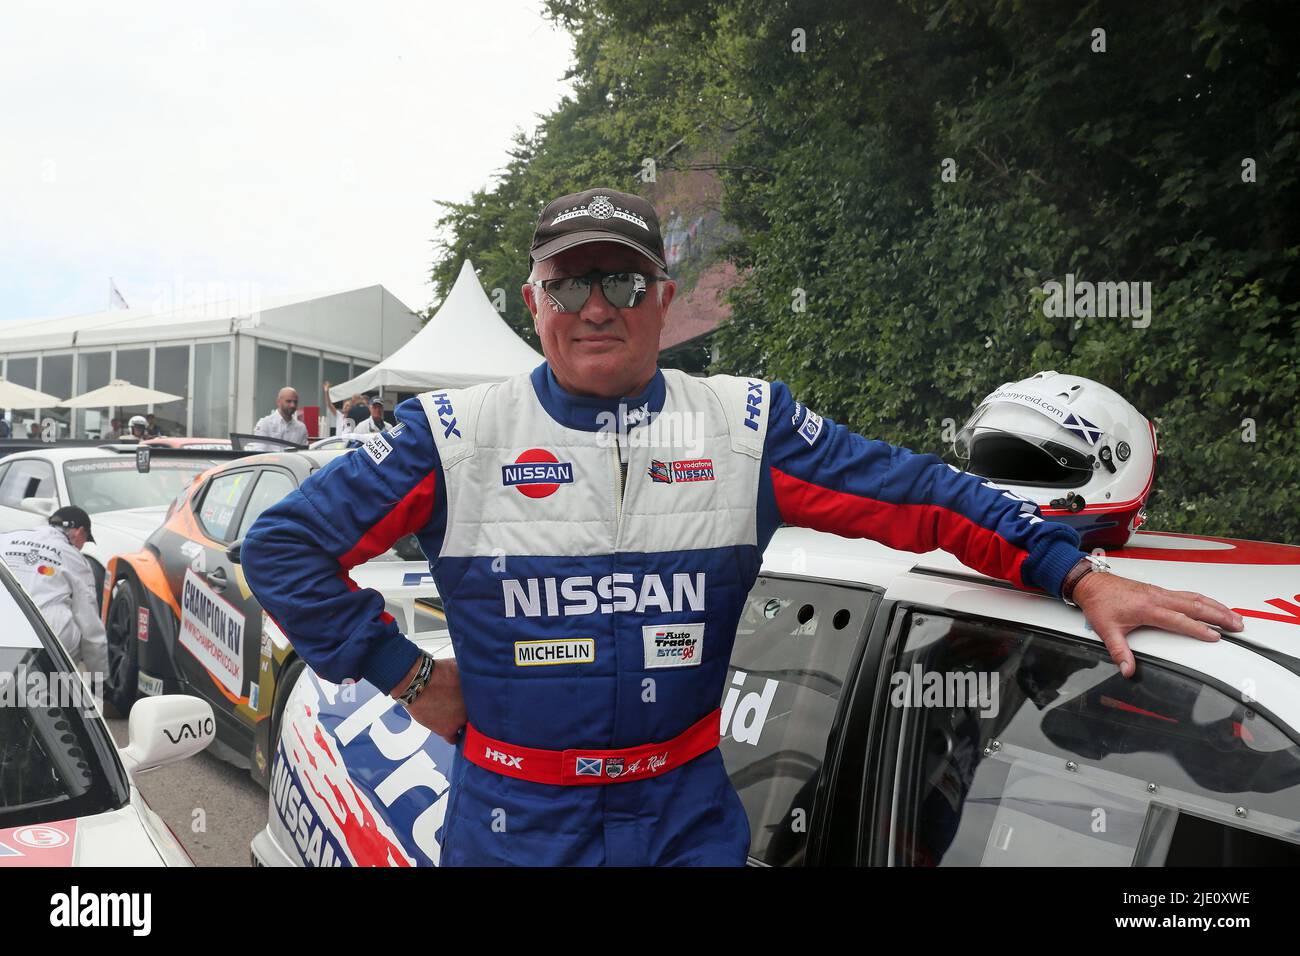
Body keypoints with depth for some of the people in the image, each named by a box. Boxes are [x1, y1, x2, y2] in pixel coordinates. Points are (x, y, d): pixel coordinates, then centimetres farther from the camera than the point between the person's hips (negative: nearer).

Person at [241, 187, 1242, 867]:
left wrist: (1080, 574, -9)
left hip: (689, 815, 1)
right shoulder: (456, 435, -7)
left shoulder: (746, 425, -2)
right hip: (514, 821, 0)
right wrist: (408, 675, -5)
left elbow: (920, 495, -2)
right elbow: (282, 545, -3)